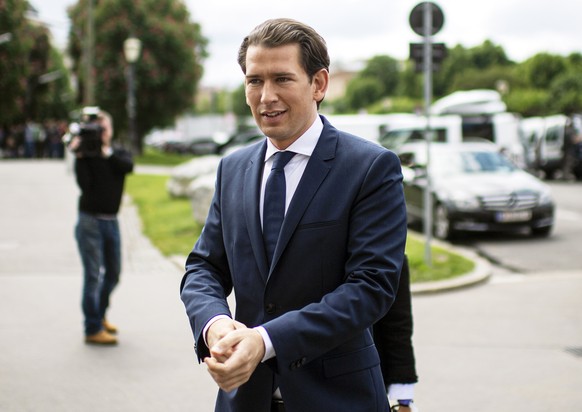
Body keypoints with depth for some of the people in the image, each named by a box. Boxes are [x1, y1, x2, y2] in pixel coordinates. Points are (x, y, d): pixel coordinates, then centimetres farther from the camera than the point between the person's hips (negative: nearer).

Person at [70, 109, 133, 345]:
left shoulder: (119, 155, 8)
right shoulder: (86, 156, -3)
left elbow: (128, 166, -16)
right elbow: (84, 184, -18)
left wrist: (106, 152, -27)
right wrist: (79, 156, -25)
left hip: (111, 222, 5)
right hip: (90, 221, -5)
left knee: (113, 273, 15)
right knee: (93, 275, -8)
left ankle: (100, 315, 36)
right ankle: (93, 330, -5)